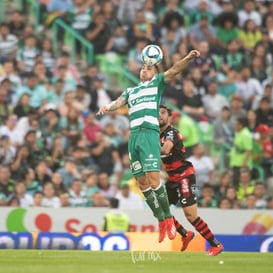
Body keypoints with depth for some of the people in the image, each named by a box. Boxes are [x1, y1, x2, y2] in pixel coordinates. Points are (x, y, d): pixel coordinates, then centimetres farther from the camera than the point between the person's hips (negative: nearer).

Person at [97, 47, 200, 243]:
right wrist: (108, 107, -9)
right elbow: (119, 102, 13)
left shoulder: (157, 83, 14)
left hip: (149, 133, -5)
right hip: (133, 136, 5)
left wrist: (188, 59, -17)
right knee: (142, 183, 3)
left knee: (153, 180, -16)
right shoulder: (131, 91, 27)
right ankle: (161, 221, 11)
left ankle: (168, 218, -4)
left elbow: (174, 71, 0)